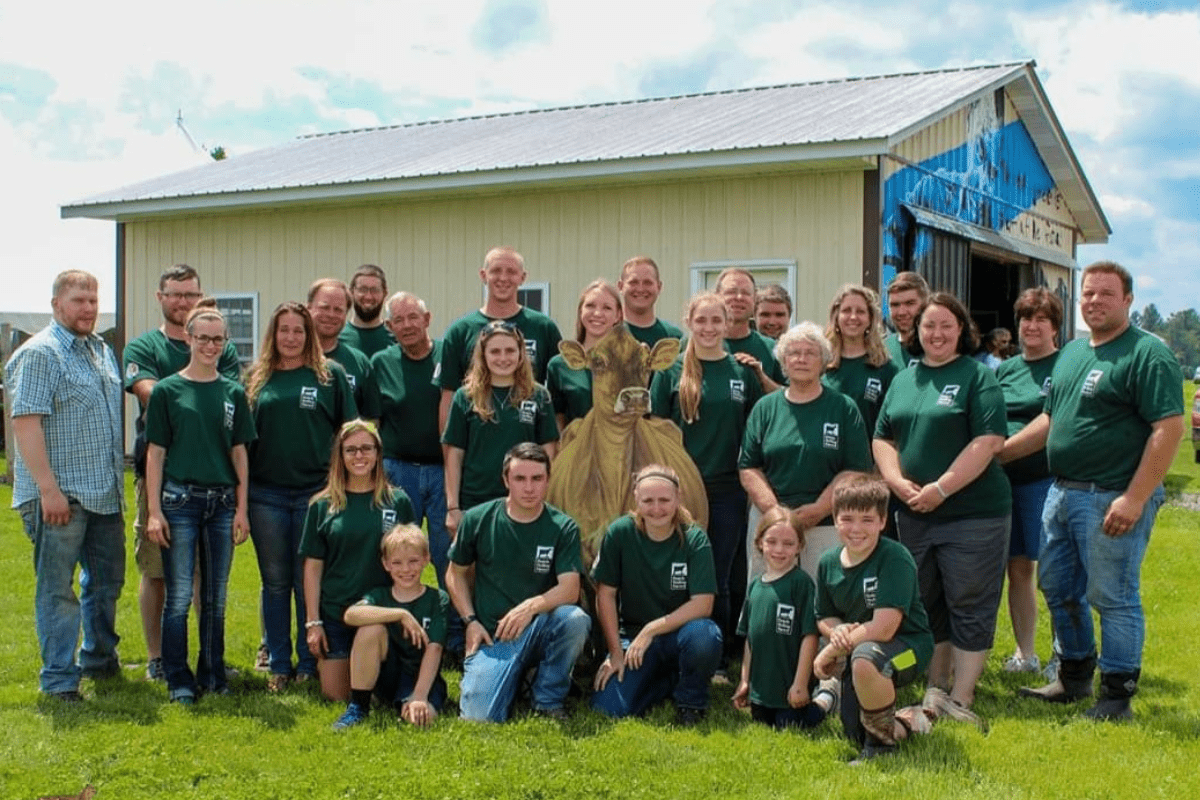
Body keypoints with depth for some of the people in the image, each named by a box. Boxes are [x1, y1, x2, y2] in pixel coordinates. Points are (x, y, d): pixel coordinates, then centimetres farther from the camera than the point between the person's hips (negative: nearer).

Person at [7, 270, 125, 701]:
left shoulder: (103, 350, 15)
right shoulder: (39, 354, -11)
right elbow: (25, 423, -18)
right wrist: (48, 488, -23)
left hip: (104, 493, 8)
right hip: (60, 496, -8)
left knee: (107, 581, 17)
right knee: (57, 589, 0)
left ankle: (99, 658, 34)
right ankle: (59, 679, 6)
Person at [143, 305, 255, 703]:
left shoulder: (233, 392, 8)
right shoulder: (167, 390, 0)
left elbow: (239, 452, 9)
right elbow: (156, 453, -1)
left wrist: (241, 509, 4)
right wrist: (154, 511, -6)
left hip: (222, 502, 3)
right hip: (179, 501, -3)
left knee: (216, 597, 9)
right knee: (179, 596, 0)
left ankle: (212, 674, 20)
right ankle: (179, 680, 10)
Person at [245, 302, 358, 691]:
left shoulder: (330, 375, 3)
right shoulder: (256, 378, 8)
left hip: (315, 491, -2)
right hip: (266, 494, 2)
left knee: (309, 582, 4)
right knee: (275, 582, 8)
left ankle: (309, 664, 14)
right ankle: (279, 665, 17)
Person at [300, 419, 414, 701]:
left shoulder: (398, 501, 1)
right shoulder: (323, 506, 1)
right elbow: (313, 567, 2)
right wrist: (312, 621, -2)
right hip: (334, 614, 0)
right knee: (335, 696, 1)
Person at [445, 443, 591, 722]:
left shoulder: (563, 528, -4)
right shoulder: (477, 520, 0)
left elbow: (570, 589, -13)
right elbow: (455, 573, 12)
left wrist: (531, 606, -31)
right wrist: (470, 621, -1)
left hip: (541, 628, 0)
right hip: (492, 636, 1)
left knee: (576, 619, -34)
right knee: (477, 715, -20)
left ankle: (548, 700, -7)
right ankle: (513, 678, 18)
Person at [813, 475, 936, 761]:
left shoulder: (895, 558, -22)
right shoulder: (829, 562, -2)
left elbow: (883, 628, -28)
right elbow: (824, 618, 10)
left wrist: (830, 652, -19)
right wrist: (838, 632, -16)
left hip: (907, 648, -7)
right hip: (857, 650, 7)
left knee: (865, 659, -39)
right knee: (855, 736, 7)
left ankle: (883, 740, -14)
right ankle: (905, 723, 37)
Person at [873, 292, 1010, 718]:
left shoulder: (978, 376, -6)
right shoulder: (903, 380, 12)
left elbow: (988, 442, -15)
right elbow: (883, 438, 13)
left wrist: (940, 489, -18)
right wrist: (898, 481, -6)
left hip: (972, 513, -6)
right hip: (913, 513, 6)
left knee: (969, 607, 1)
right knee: (928, 605, 14)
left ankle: (960, 699, 9)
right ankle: (935, 687, 26)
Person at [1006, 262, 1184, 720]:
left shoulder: (1148, 354, -12)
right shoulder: (1072, 353, 15)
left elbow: (1169, 429, -18)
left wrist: (1134, 499, -23)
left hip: (1113, 498, -9)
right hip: (1062, 492, 9)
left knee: (1113, 598, 0)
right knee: (1058, 589, 17)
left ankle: (1116, 695, 13)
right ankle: (1074, 677, 33)